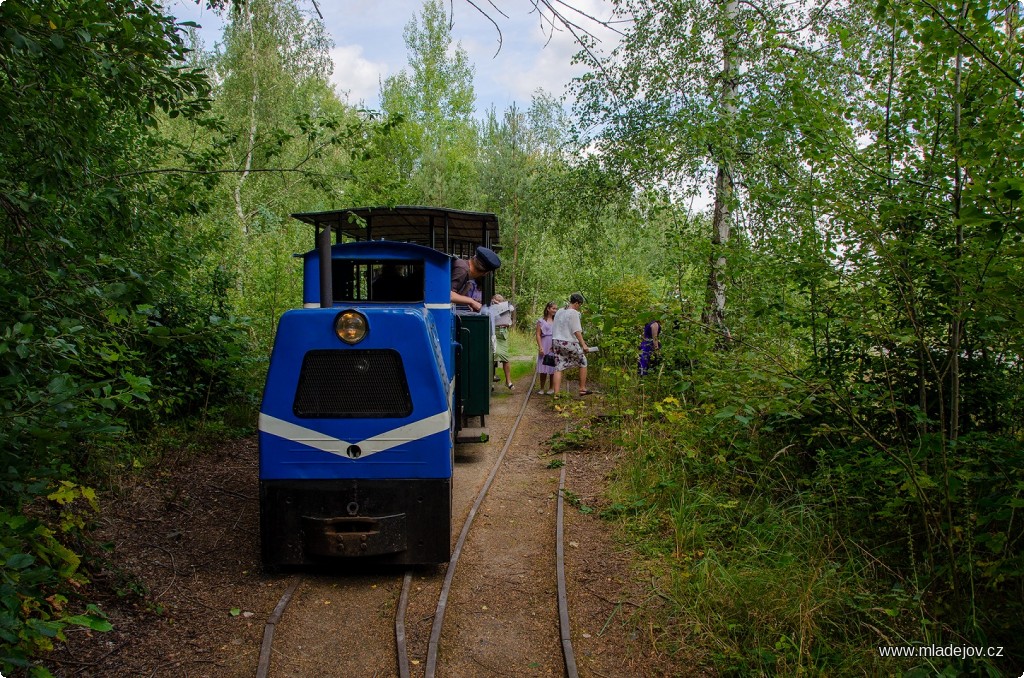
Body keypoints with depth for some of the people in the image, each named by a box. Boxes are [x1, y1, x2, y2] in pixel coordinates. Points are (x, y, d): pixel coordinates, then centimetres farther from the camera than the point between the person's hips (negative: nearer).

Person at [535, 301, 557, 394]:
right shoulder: (541, 321, 4)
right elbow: (538, 335, 0)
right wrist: (540, 347, -9)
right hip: (544, 346, -2)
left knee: (553, 367, 3)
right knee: (543, 369, 1)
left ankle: (552, 388, 12)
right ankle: (542, 388, 11)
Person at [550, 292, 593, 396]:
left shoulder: (559, 311, 13)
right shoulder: (573, 313, -11)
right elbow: (577, 331, -16)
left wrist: (553, 345, 23)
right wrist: (584, 345, -16)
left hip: (556, 341, 7)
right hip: (569, 343, -7)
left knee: (558, 368, 5)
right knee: (583, 363, 12)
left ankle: (556, 394, -2)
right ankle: (582, 389, 17)